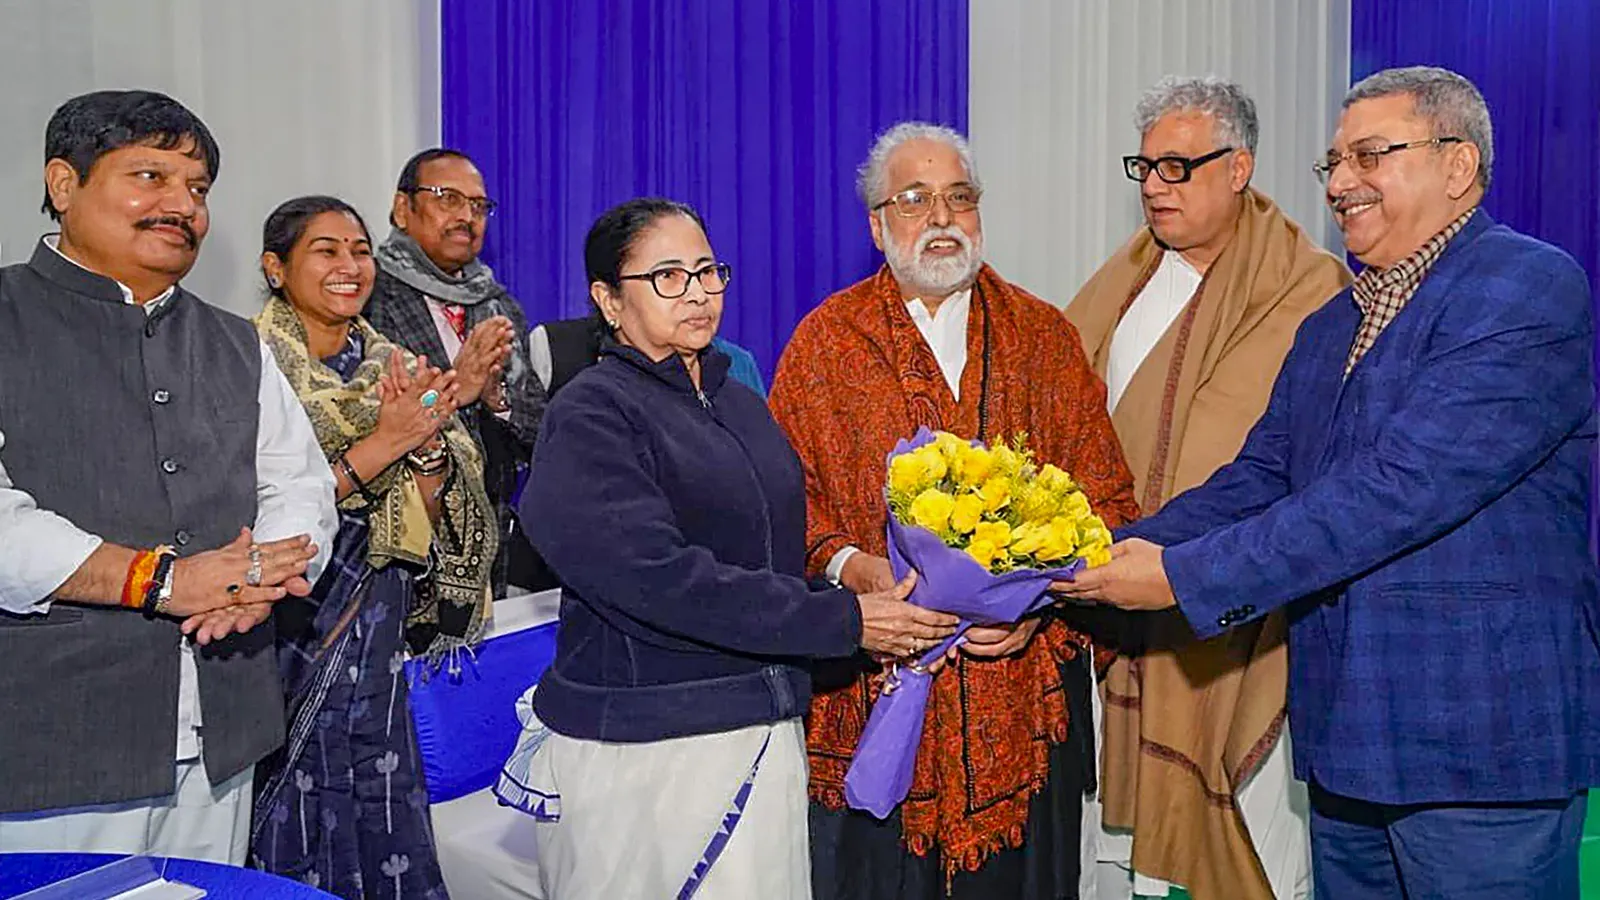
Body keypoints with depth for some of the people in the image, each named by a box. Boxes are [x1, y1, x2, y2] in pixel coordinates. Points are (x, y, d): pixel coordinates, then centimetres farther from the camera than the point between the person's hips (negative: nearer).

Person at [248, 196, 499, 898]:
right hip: (286, 637, -4)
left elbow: (440, 516, 5)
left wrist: (428, 441, -15)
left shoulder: (392, 369, 8)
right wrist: (382, 443, -23)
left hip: (375, 649, 4)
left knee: (386, 834, 9)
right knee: (297, 842, 5)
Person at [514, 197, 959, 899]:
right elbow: (660, 578, -21)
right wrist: (845, 621, -21)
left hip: (769, 736, 7)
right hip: (645, 751, -6)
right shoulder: (590, 415, -10)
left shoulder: (741, 405, 14)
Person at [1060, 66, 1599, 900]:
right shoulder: (1328, 328, 15)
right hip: (1342, 737, 7)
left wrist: (1185, 576, -23)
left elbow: (1399, 487, -23)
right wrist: (1120, 554, -8)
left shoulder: (1530, 287, -13)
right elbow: (1257, 478, 8)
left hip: (1481, 740, -7)